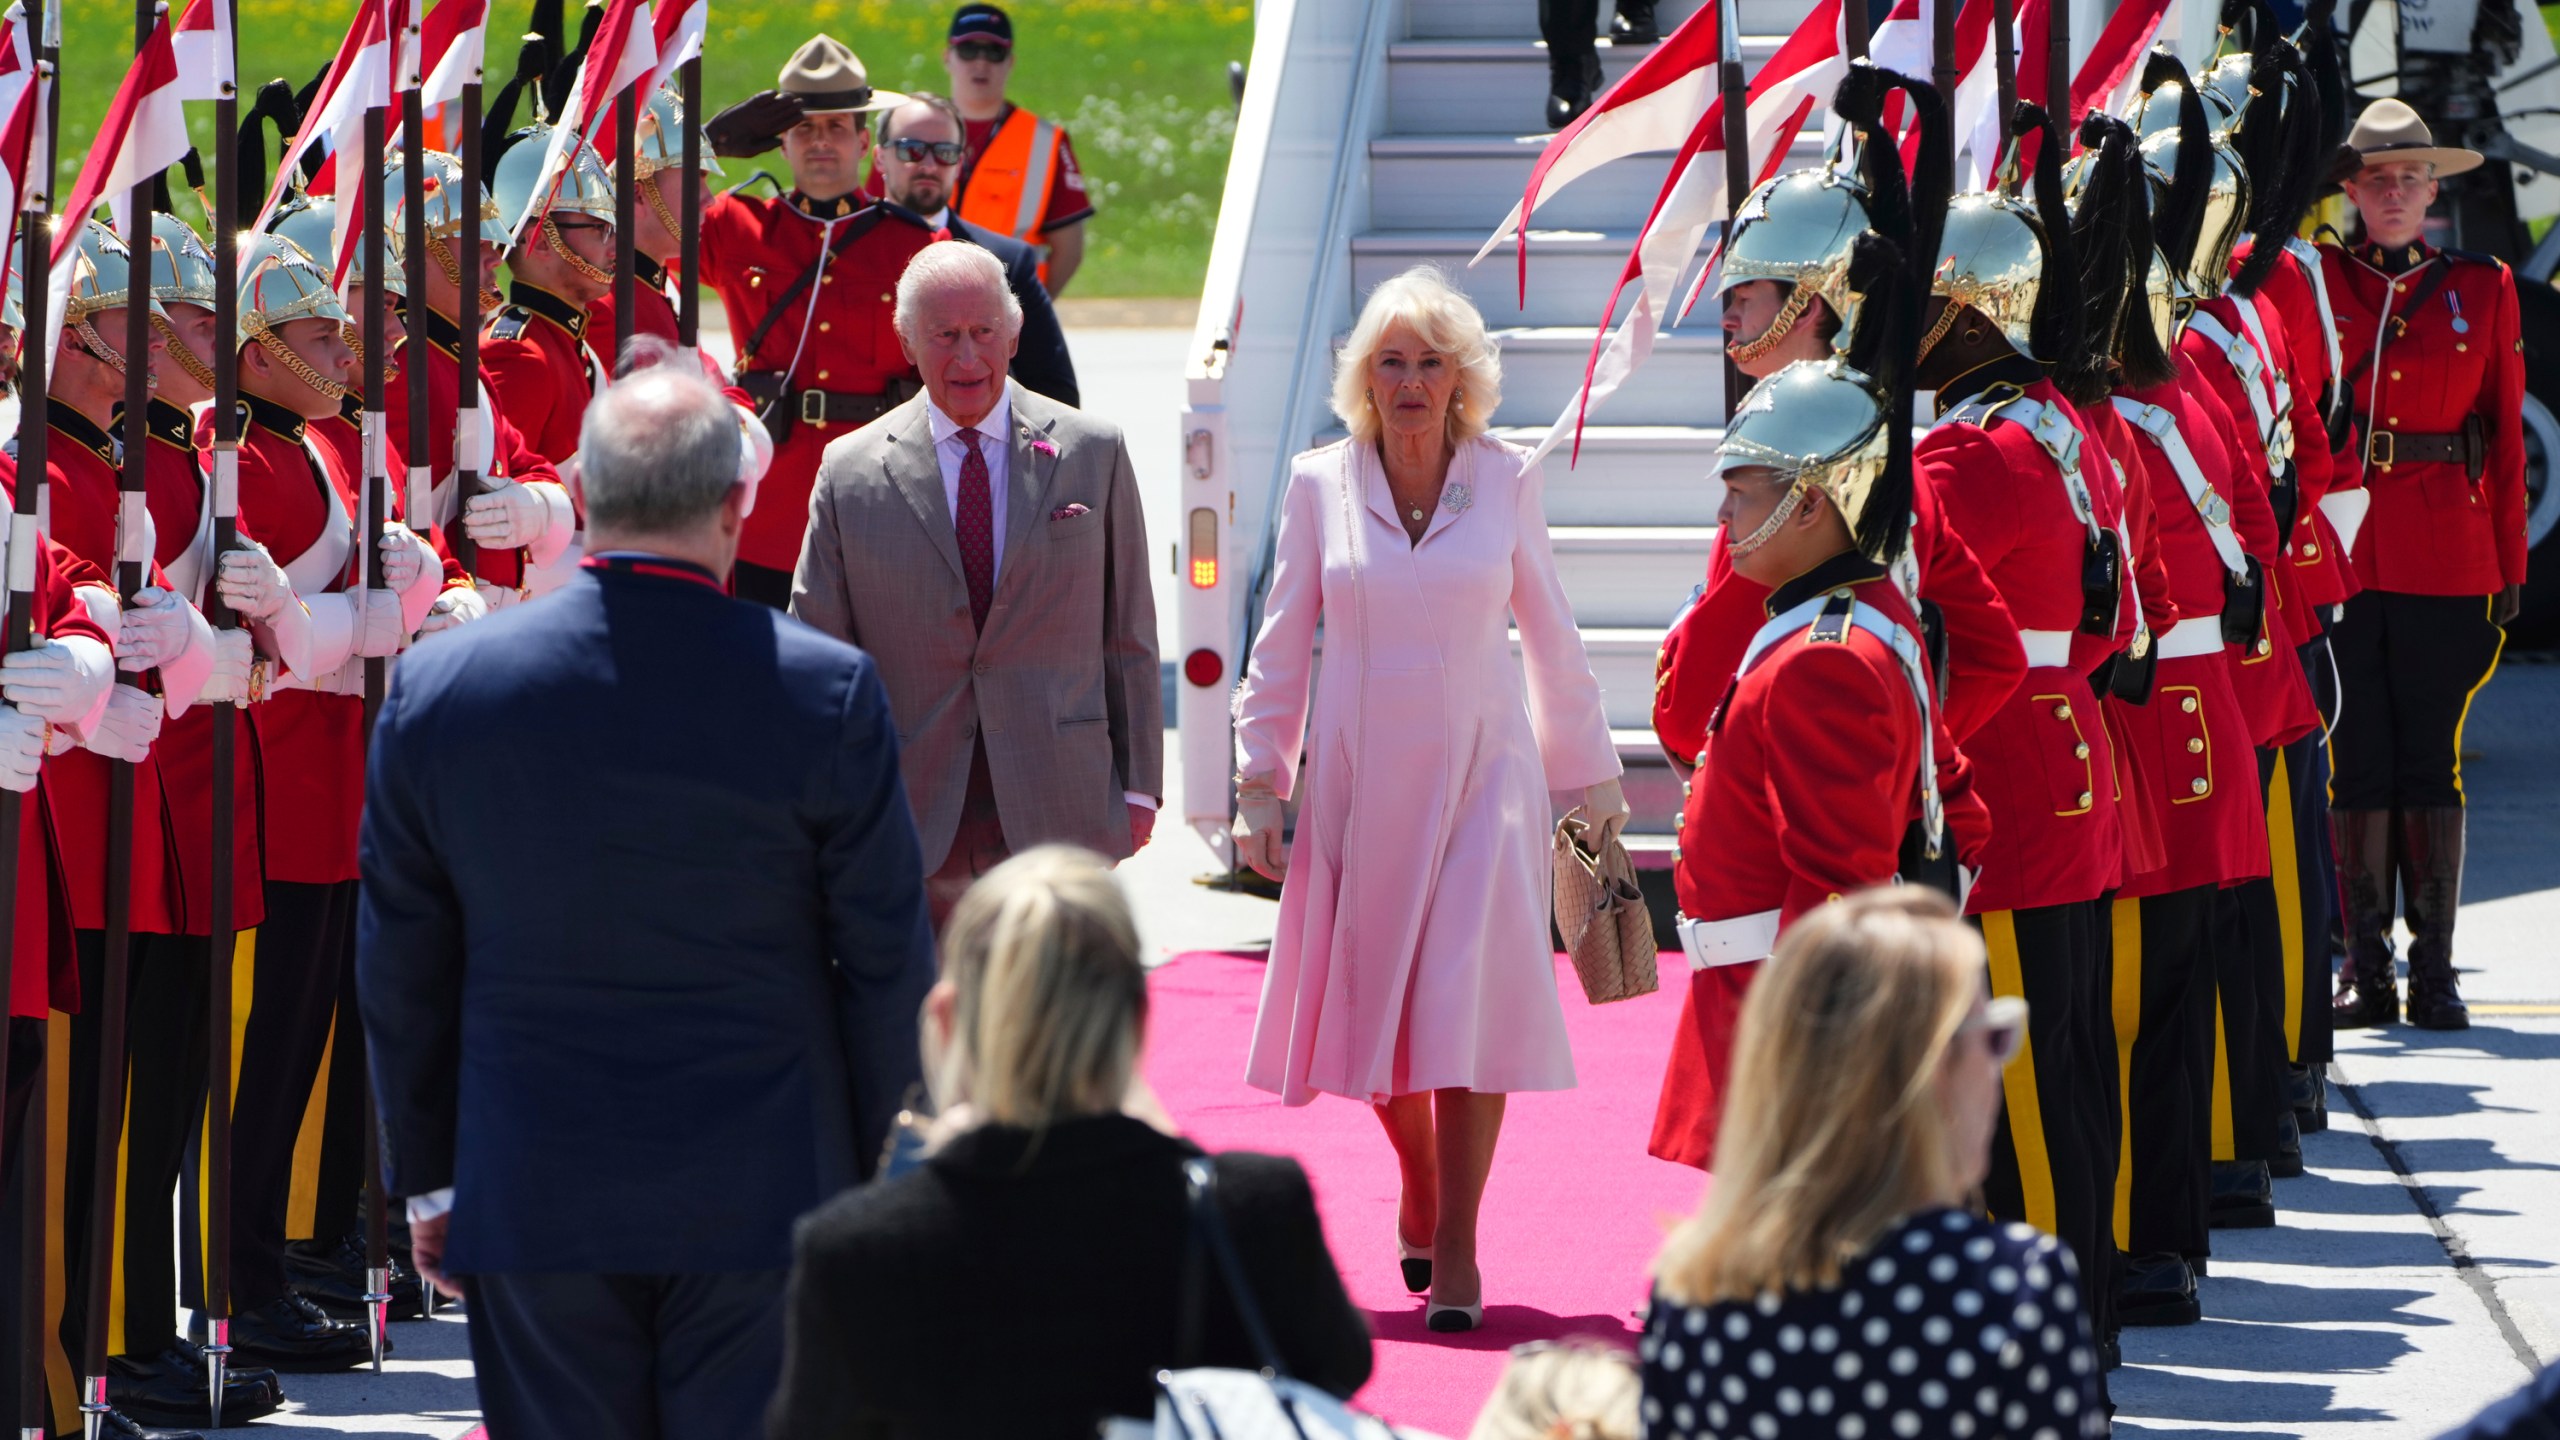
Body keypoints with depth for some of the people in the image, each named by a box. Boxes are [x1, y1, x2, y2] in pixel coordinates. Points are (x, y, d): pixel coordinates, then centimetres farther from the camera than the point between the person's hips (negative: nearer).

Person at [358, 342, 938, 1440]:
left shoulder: (436, 690, -5)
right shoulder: (827, 694, -12)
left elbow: (401, 974, 4)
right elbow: (888, 969, -5)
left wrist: (426, 1180, 14)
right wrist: (884, 1179, 8)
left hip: (530, 1208, 2)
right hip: (761, 1200, -1)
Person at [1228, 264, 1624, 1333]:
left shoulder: (1506, 482, 1)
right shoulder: (1320, 485, 1)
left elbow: (1552, 641, 8)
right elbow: (1281, 648, 6)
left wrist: (1590, 781, 12)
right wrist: (1261, 784, 3)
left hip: (1482, 771, -1)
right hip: (1360, 780, 1)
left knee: (1470, 1000, -10)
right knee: (1373, 1002, 6)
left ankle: (1455, 1249, -5)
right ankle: (1417, 1183, 34)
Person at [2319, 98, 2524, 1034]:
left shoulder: (2484, 289, 8)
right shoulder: (2315, 281, 5)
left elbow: (2506, 438, 8)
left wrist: (2509, 569, 5)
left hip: (2447, 559, 0)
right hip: (2340, 556, 0)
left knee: (2432, 761, 1)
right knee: (2357, 761, 2)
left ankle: (2435, 971, 5)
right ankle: (2367, 968, 7)